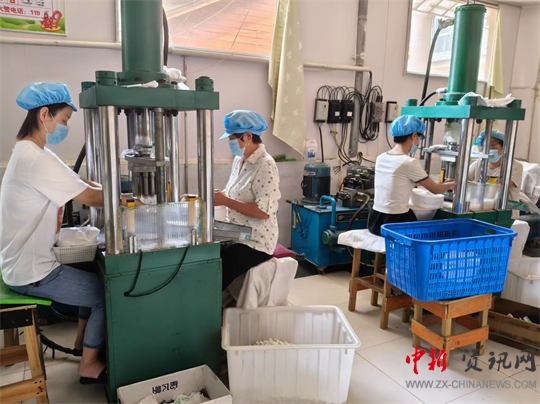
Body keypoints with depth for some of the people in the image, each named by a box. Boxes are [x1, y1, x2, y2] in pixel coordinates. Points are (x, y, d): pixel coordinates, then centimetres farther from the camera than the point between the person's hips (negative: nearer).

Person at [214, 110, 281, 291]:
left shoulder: (265, 166, -18)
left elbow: (263, 211, -23)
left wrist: (225, 201, -21)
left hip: (255, 243, -8)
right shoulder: (239, 159, 8)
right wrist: (216, 196, -4)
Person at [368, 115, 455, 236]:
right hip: (395, 222, -7)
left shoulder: (381, 158, 6)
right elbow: (435, 189, -3)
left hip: (376, 219, 7)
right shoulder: (410, 163, -15)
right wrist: (450, 185, 21)